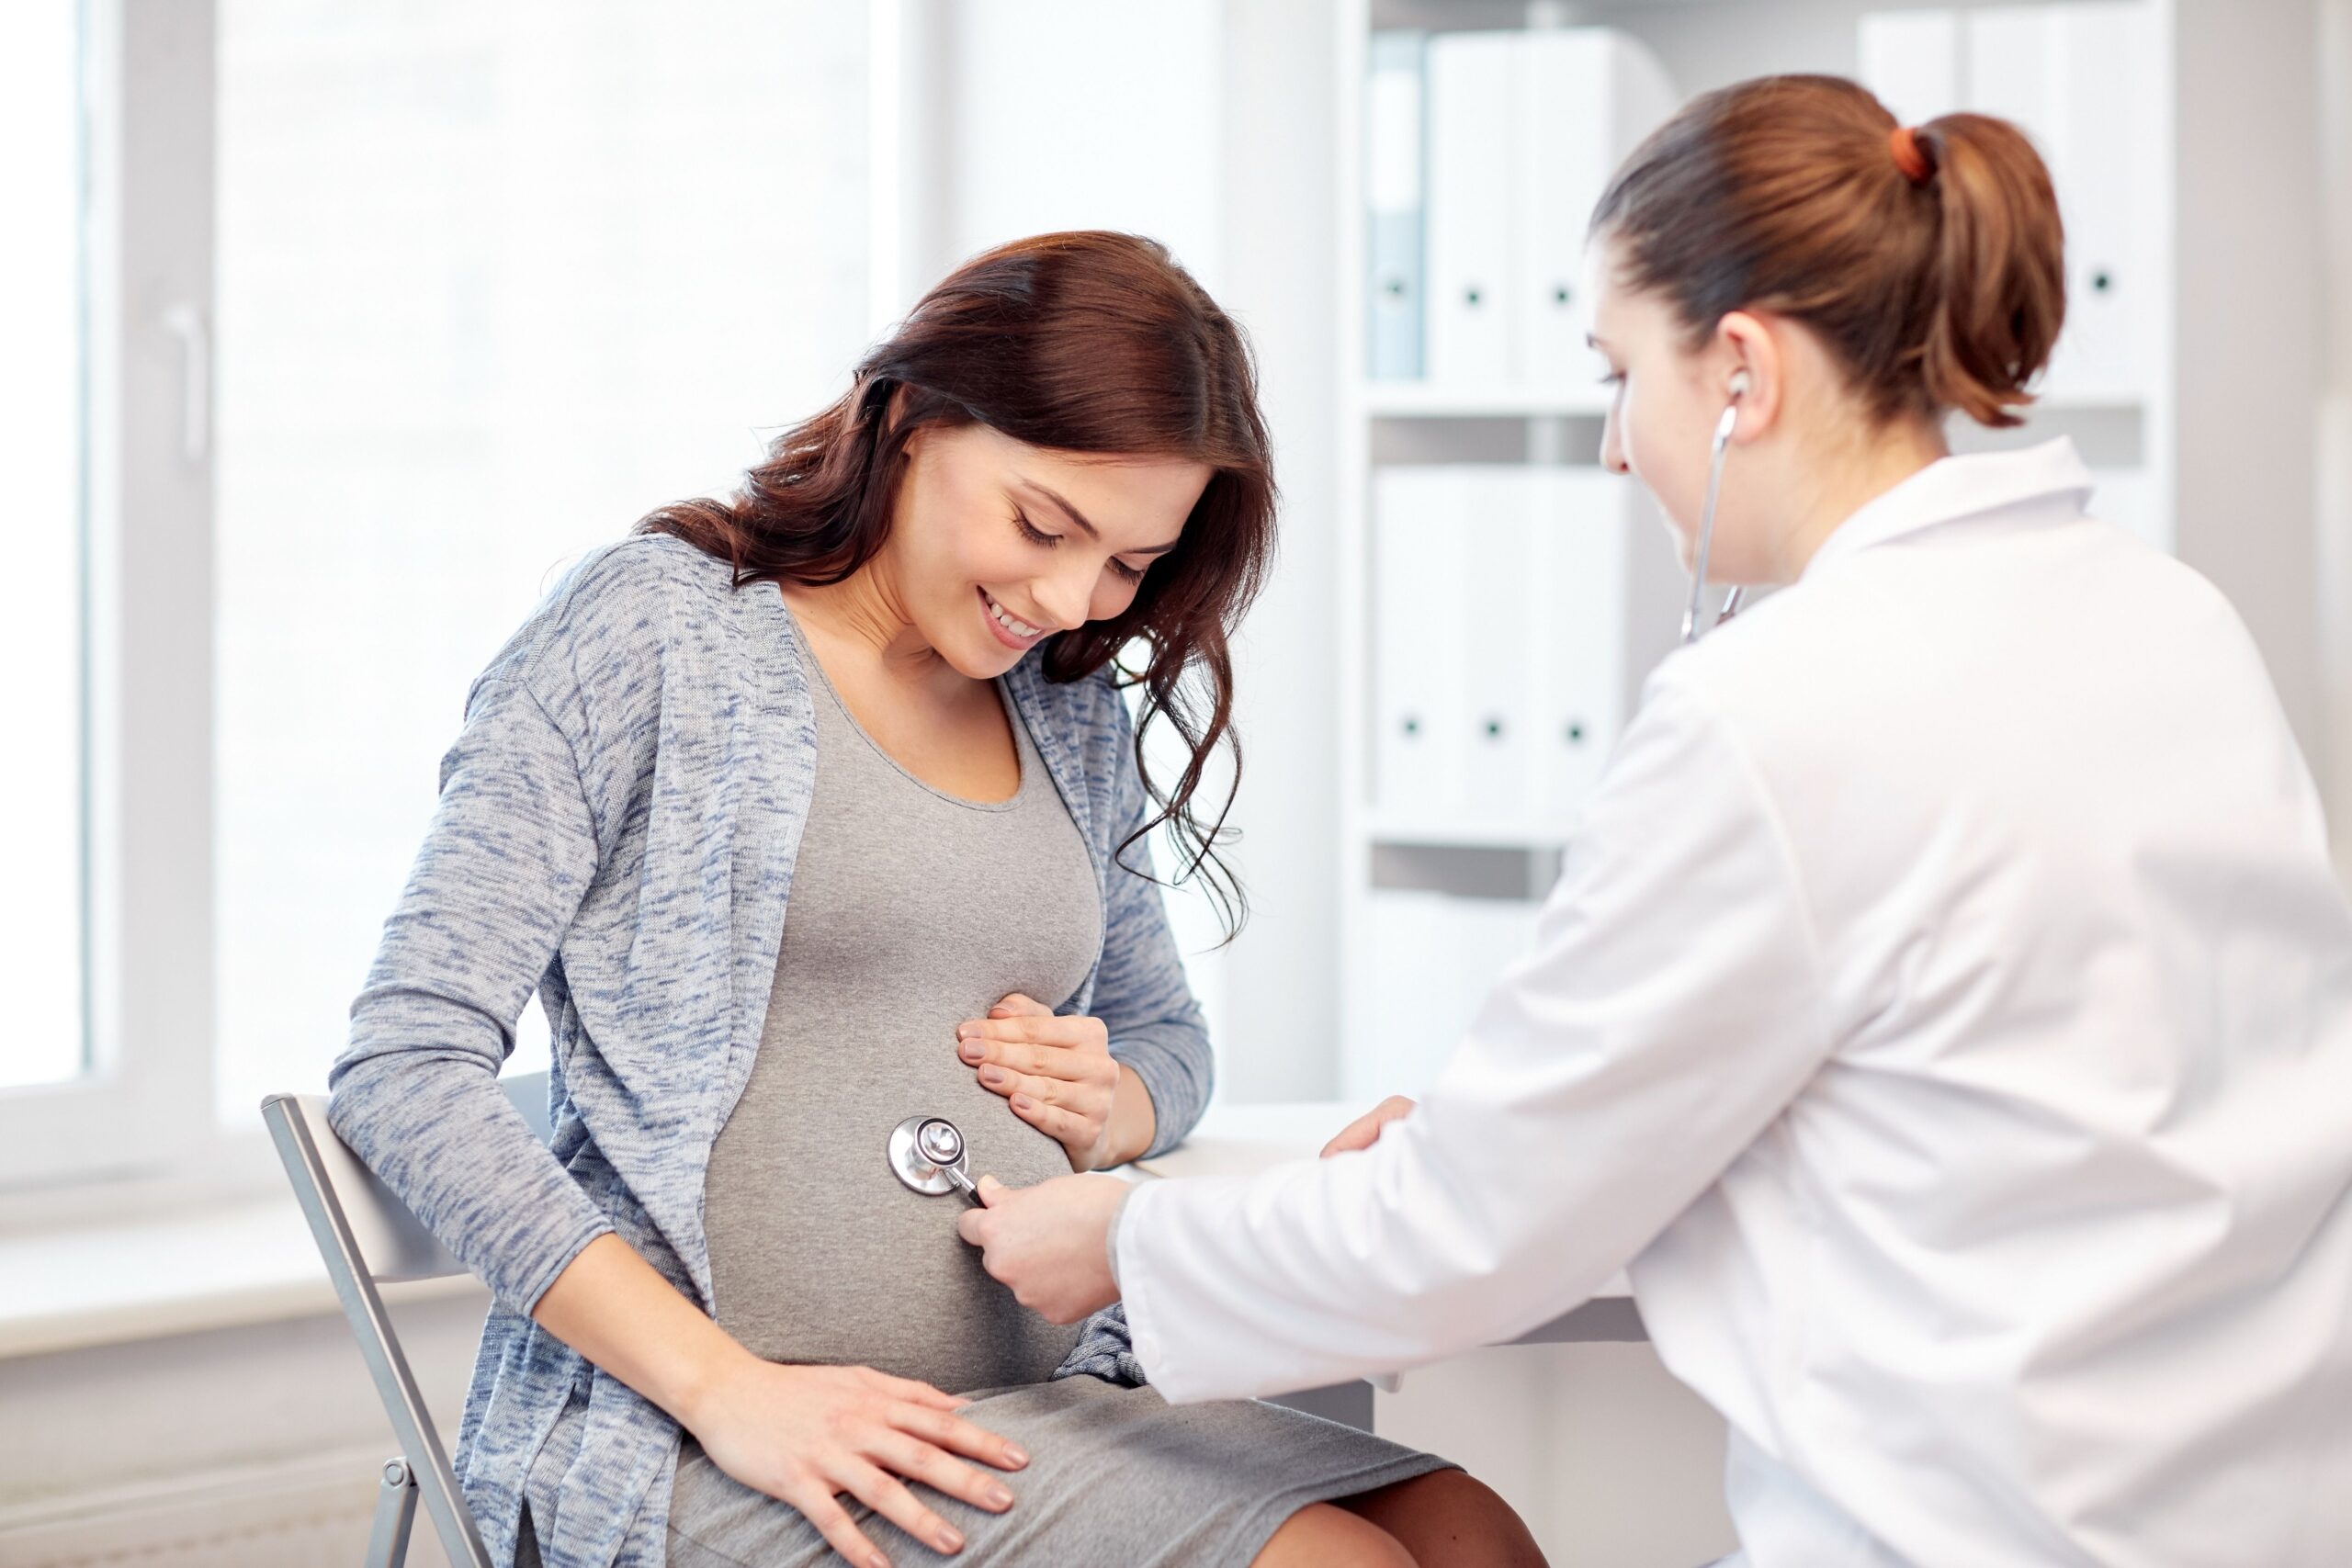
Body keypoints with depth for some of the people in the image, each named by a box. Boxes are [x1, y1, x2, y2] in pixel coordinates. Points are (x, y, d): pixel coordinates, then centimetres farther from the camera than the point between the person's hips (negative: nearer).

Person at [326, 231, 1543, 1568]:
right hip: (702, 1447, -7)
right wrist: (725, 1390, -18)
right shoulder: (655, 628, -4)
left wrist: (1106, 1109, 3)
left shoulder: (1076, 715, 16)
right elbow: (406, 1067, -10)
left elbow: (1167, 1034, 31)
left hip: (1032, 1399, 7)